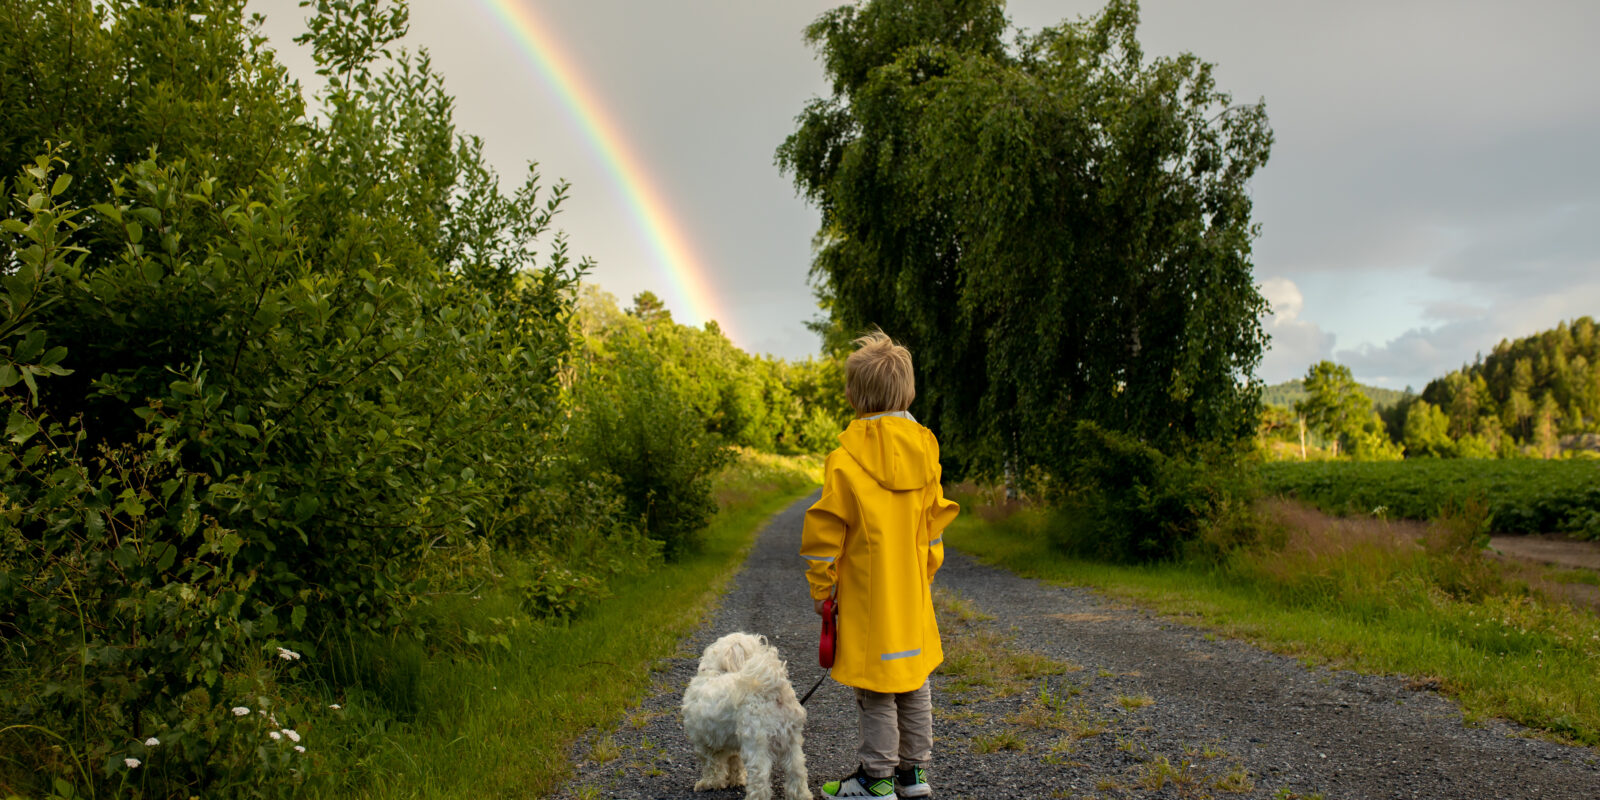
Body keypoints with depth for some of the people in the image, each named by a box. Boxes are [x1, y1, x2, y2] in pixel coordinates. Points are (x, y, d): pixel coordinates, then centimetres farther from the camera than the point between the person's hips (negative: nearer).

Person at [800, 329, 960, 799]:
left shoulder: (847, 459, -15)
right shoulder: (925, 450, 2)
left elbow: (827, 528, -13)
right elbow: (935, 519, 10)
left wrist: (821, 584, -2)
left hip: (868, 589, -5)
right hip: (913, 592, 6)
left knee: (875, 688, 3)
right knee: (913, 679, 16)